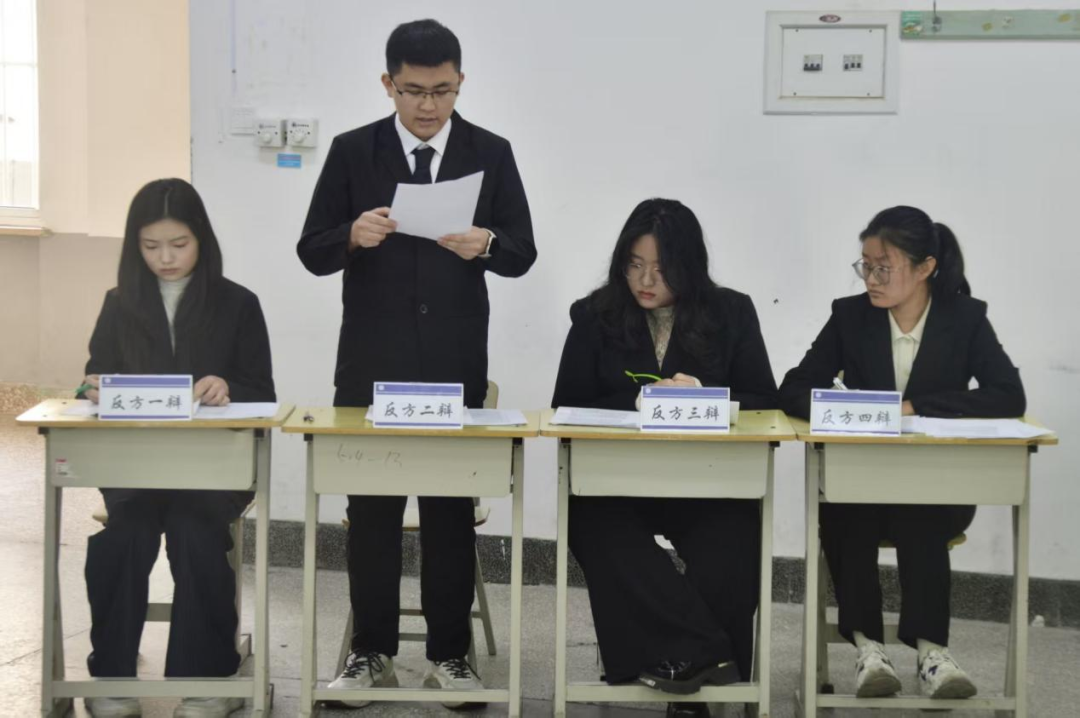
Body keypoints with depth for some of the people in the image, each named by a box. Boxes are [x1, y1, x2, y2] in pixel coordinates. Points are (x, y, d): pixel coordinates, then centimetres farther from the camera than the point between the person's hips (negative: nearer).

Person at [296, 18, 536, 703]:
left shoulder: (491, 153, 2)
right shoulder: (352, 152, 1)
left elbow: (523, 253, 1)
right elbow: (312, 251, 1)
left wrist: (485, 245, -21)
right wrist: (354, 235, -20)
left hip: (455, 363, 0)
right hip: (372, 363, 0)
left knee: (452, 508, 6)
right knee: (371, 508, 7)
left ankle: (449, 652, 16)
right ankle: (372, 650, 18)